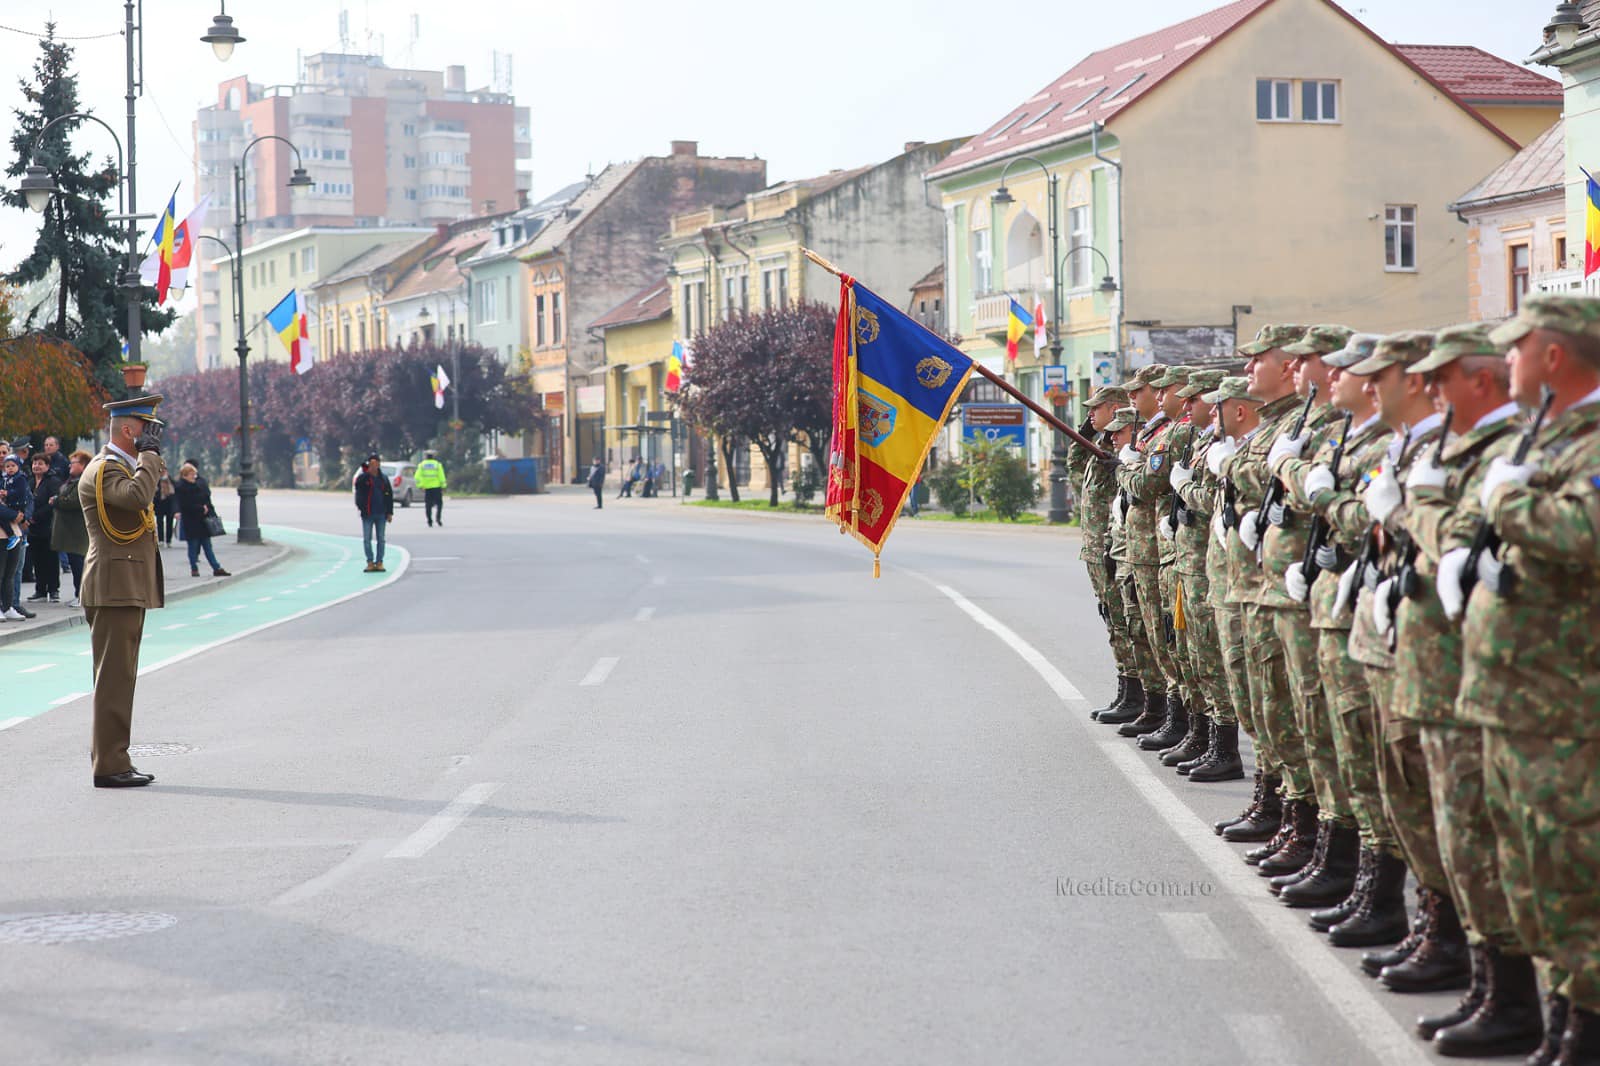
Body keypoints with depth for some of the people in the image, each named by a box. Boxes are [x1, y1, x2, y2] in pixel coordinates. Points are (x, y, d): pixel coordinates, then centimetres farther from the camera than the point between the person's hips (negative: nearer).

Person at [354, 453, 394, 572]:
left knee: (380, 539, 6)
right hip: (368, 514, -2)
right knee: (367, 539, 0)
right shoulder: (362, 478, 0)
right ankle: (370, 562, 8)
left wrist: (390, 513, 5)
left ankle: (379, 562, 11)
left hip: (381, 514, 2)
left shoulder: (383, 479, 8)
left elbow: (389, 495, 8)